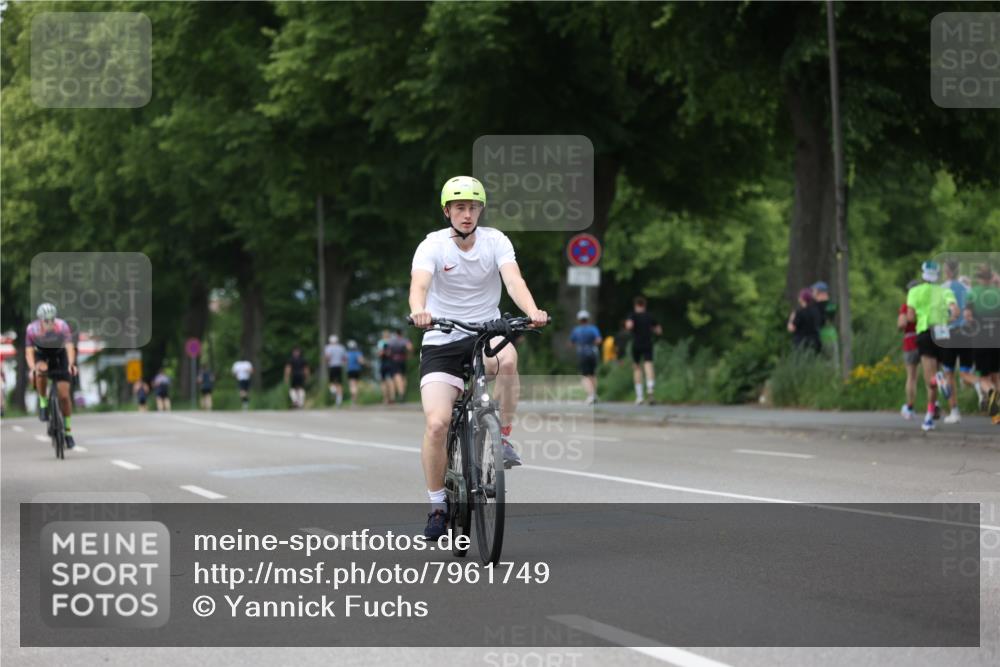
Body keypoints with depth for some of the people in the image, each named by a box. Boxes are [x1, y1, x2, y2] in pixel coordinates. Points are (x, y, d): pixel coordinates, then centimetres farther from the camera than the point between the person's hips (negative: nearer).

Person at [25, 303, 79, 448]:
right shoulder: (32, 329, -27)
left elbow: (70, 347, -37)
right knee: (41, 370, -37)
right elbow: (29, 352, -30)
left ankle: (68, 431, 8)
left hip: (59, 355, 0)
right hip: (41, 355, 0)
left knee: (64, 395, -7)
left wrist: (71, 364, -56)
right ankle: (43, 403, -13)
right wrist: (32, 368, -48)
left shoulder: (62, 326, -29)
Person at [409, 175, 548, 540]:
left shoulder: (495, 241, -6)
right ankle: (437, 506, 2)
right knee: (436, 424, -17)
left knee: (507, 358, -37)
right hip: (441, 341, -1)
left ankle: (504, 438, -16)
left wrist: (533, 312, -42)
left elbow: (514, 280, -22)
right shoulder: (432, 246, -10)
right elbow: (419, 285, -28)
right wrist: (419, 312, -51)